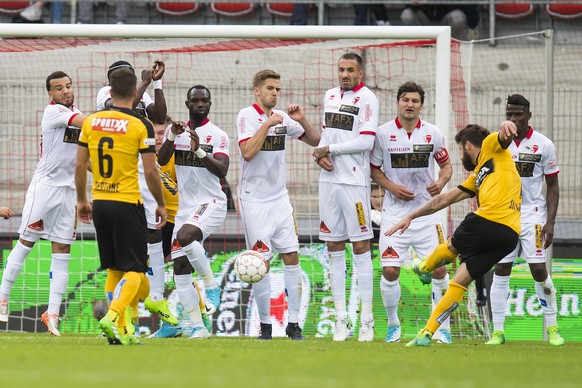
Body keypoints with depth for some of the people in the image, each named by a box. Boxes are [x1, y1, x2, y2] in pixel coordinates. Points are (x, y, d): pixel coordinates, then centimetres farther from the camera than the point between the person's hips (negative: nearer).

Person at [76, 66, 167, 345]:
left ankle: (120, 331, 13)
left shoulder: (91, 121, 3)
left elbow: (80, 166, 7)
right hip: (127, 204, -5)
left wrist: (81, 200, 18)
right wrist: (161, 205, 3)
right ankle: (112, 317, -22)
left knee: (114, 269, 15)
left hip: (100, 204, 5)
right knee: (135, 269, -1)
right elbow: (150, 171, -10)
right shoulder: (141, 126, -10)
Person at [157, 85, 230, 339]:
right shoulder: (177, 130, 10)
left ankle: (211, 285, -15)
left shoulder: (217, 135, -4)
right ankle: (197, 327, 5)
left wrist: (199, 151, -27)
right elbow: (161, 161, -2)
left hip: (211, 203, -6)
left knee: (185, 235, -35)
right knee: (180, 268, 0)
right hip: (185, 207, 6)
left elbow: (222, 170, -15)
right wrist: (172, 137, -17)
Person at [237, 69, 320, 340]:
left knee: (291, 256, 0)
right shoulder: (247, 116, -8)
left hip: (280, 196, 5)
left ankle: (293, 323, 2)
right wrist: (268, 123, -22)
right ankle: (265, 325, 0)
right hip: (254, 199, -5)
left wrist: (302, 121, -2)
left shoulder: (282, 117, 7)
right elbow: (247, 152, -22)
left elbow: (315, 140, 15)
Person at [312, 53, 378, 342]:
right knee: (334, 247, 6)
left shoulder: (366, 98, -6)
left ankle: (366, 319, -3)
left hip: (355, 181, -7)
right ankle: (341, 318, 10)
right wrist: (321, 154, 2)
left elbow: (366, 142, -14)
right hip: (329, 180, 7)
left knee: (361, 246, -5)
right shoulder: (330, 96, 15)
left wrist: (329, 149, -9)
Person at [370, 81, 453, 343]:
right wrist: (392, 187, -10)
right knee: (390, 271, -7)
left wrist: (441, 181, -10)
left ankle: (442, 327, 6)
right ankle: (393, 325, 13)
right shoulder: (383, 133, -2)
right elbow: (374, 169, 6)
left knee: (439, 268, -6)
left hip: (427, 211, 1)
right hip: (395, 212, -1)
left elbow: (446, 165, 12)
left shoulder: (433, 133, 1)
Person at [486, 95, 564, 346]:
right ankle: (498, 331, 2)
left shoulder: (543, 145, -2)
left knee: (539, 269, -7)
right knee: (501, 270, -1)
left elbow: (552, 186, 2)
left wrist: (550, 222, -6)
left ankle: (552, 327, 7)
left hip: (533, 214, -2)